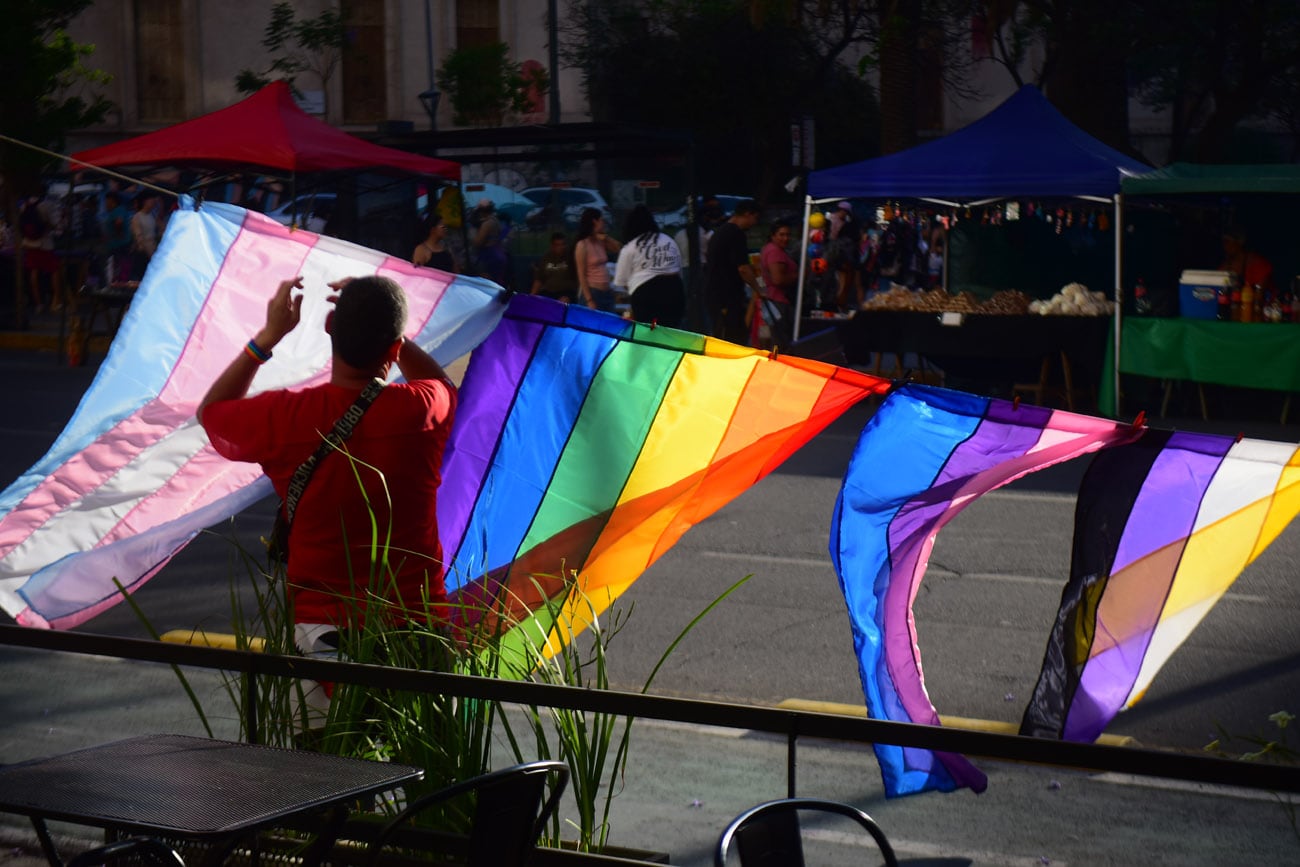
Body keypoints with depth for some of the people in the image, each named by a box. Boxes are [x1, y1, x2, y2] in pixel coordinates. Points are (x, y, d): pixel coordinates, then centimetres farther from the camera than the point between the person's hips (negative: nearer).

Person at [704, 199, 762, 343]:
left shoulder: (719, 231, 17)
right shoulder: (736, 234, -14)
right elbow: (743, 268, -18)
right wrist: (758, 289, -9)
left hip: (714, 293, 10)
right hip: (728, 297, -10)